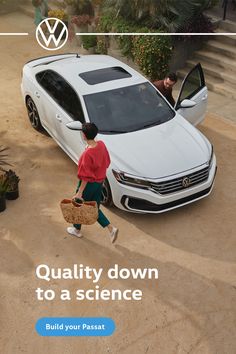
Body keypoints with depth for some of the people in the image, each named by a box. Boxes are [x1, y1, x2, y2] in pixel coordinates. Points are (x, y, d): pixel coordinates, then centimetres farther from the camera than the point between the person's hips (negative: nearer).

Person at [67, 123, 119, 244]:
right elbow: (107, 162, 6)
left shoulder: (87, 153, -30)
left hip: (89, 184, -7)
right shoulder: (101, 144, -8)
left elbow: (86, 177, -26)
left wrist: (79, 193, -19)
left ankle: (77, 230, 40)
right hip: (100, 182, 7)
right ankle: (111, 229, 11)